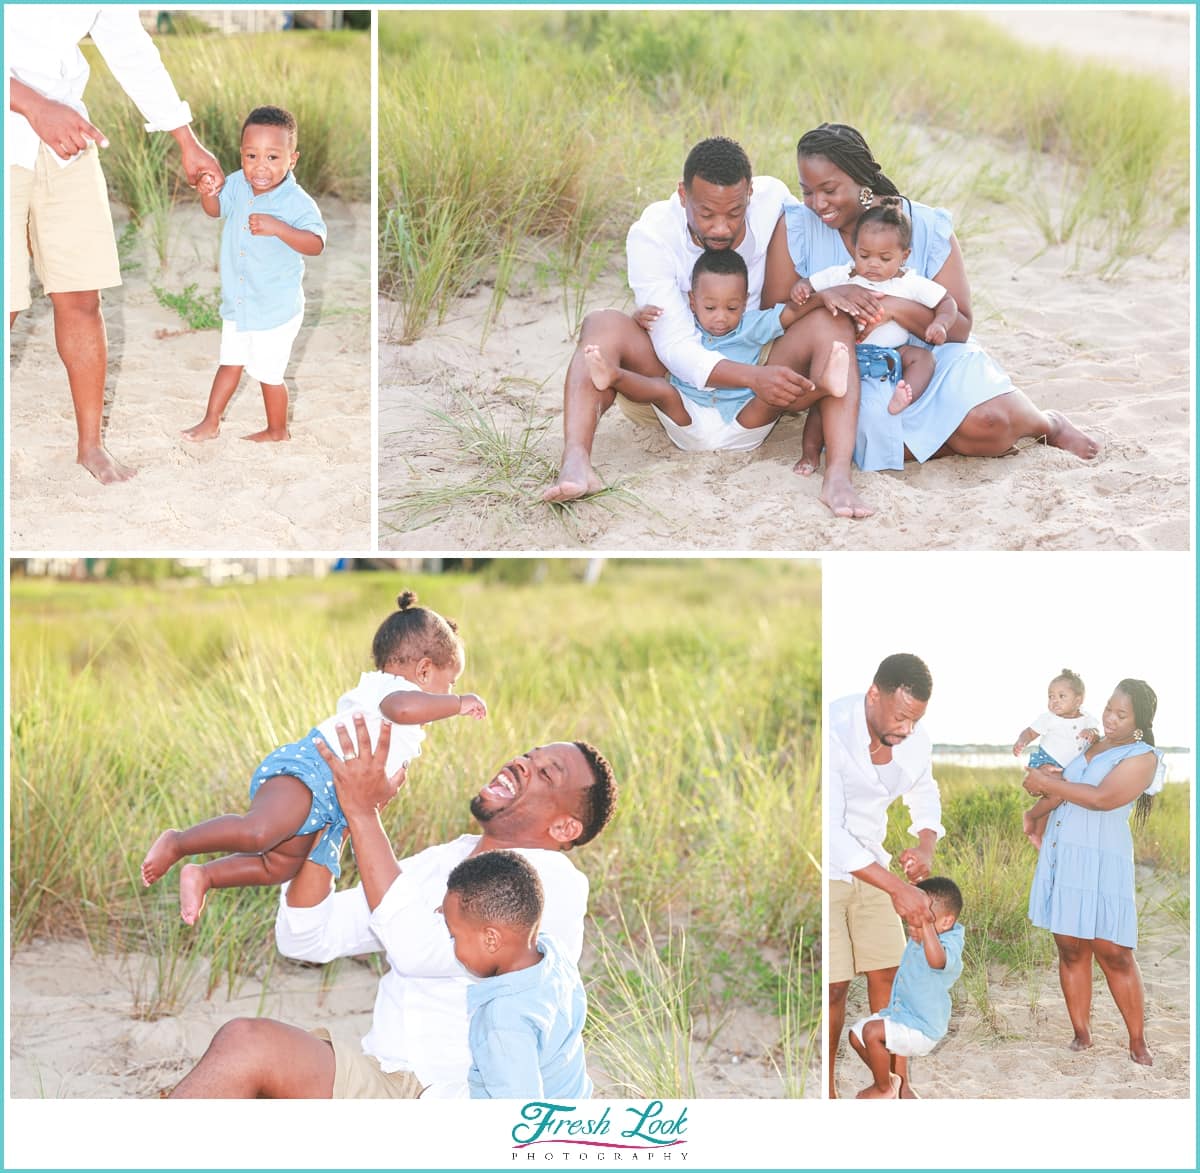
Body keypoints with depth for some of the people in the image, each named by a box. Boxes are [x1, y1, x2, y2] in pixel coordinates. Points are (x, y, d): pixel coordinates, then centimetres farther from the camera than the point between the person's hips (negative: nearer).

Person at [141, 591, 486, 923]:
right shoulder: (396, 688, -4)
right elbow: (402, 708, -31)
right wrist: (458, 703, -21)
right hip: (309, 765, -11)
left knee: (279, 866, 4)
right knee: (257, 832, -30)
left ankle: (202, 876, 10)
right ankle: (177, 843, -15)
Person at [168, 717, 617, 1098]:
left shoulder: (554, 884, -8)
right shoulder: (439, 862, 18)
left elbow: (416, 948, -23)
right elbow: (304, 939, 11)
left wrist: (363, 812, -19)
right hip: (378, 1084, 8)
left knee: (249, 1044, -24)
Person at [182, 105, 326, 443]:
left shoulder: (296, 202, -25)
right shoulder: (237, 184, -7)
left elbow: (316, 244, -33)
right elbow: (216, 209, 10)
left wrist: (277, 228, -46)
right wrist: (207, 194, -13)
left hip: (276, 310, -6)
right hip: (237, 302, 6)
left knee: (269, 373, 10)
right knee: (230, 363, 22)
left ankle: (277, 431, 32)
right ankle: (210, 423, 36)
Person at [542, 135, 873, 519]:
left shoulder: (771, 197, -10)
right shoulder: (650, 235, -19)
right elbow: (675, 347, -28)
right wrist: (754, 377, -43)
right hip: (678, 378, -2)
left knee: (831, 321, -23)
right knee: (603, 325, -27)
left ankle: (838, 476, -43)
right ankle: (575, 465, -51)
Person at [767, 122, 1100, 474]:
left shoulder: (928, 228, -8)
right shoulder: (797, 227, -6)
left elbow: (960, 328, -10)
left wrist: (895, 307, -28)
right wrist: (821, 295, -31)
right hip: (855, 373, 0)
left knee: (987, 421, -29)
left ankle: (1048, 424, 6)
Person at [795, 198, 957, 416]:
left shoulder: (911, 284, 5)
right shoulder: (841, 275, 6)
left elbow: (946, 302, 10)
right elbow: (809, 284, 14)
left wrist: (940, 324, -11)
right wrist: (799, 289, -11)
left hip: (892, 355, 0)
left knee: (922, 356, -24)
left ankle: (902, 399, -43)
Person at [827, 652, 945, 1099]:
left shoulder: (915, 741, -7)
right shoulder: (832, 731, -29)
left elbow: (926, 798, 13)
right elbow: (829, 831, -31)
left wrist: (925, 845, -9)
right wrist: (896, 887, -32)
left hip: (871, 868, 6)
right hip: (826, 868, -6)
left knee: (888, 975, 5)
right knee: (834, 986, -7)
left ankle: (899, 1085, 17)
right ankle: (827, 1091, 9)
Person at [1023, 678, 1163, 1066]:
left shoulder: (1142, 757, -4)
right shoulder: (1088, 745, 17)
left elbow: (1102, 798, -16)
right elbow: (1058, 793, 20)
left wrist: (1048, 783, -10)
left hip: (1101, 862, -5)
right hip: (1060, 856, 6)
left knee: (1114, 954, -5)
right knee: (1071, 949, 4)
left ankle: (1138, 1042, 4)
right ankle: (1081, 1033, 10)